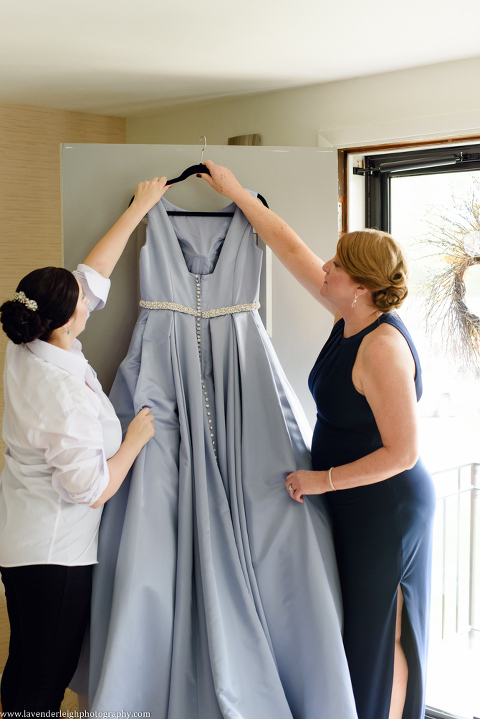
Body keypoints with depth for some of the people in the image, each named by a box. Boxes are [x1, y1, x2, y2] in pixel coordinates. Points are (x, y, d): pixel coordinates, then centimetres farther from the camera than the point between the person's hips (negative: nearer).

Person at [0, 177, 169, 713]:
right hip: (52, 549, -9)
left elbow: (93, 272, 9)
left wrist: (139, 208, 16)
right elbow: (92, 490, -23)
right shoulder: (64, 393, -28)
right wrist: (136, 438, -8)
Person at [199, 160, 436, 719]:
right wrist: (236, 193, 14)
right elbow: (291, 250, 10)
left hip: (386, 508, -9)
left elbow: (402, 452, -26)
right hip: (354, 505, 9)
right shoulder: (349, 316, 0)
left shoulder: (382, 346, -26)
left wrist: (323, 479, -19)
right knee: (356, 624, 20)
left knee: (378, 632, 5)